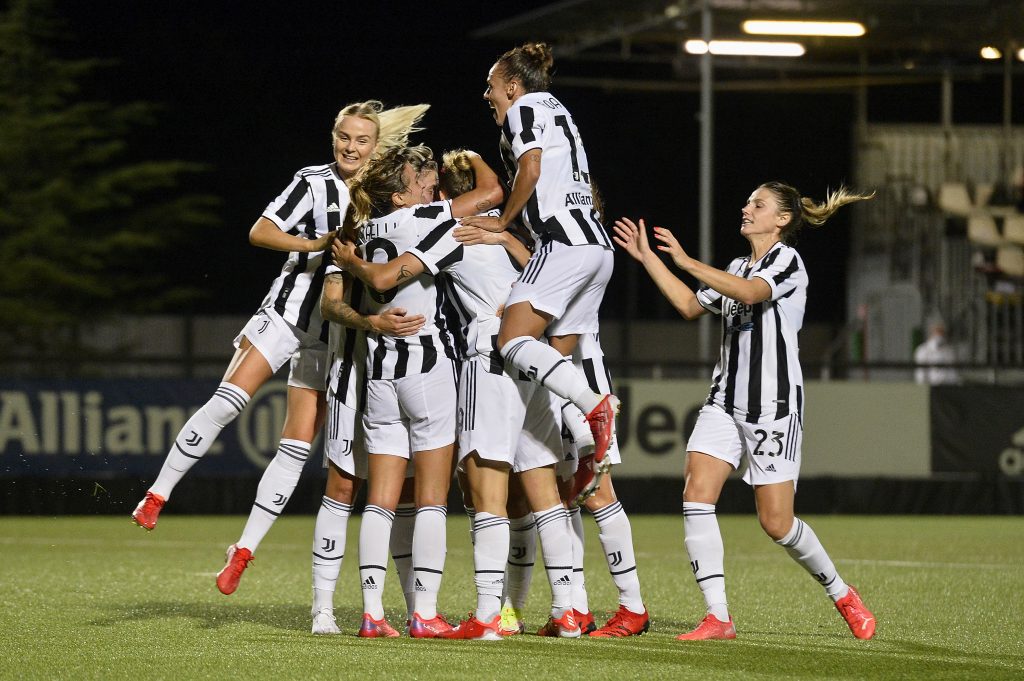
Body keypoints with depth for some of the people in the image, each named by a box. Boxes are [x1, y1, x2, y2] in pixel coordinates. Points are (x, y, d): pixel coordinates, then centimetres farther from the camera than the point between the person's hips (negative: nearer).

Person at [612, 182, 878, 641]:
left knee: (776, 522, -6)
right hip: (725, 402, 7)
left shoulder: (787, 260, -6)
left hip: (774, 405, -7)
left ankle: (842, 595, 19)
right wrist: (647, 258, 22)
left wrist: (686, 262, -29)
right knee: (696, 494, -14)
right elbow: (691, 306, 27)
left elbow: (749, 292, -25)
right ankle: (718, 617, -15)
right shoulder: (737, 268, 20)